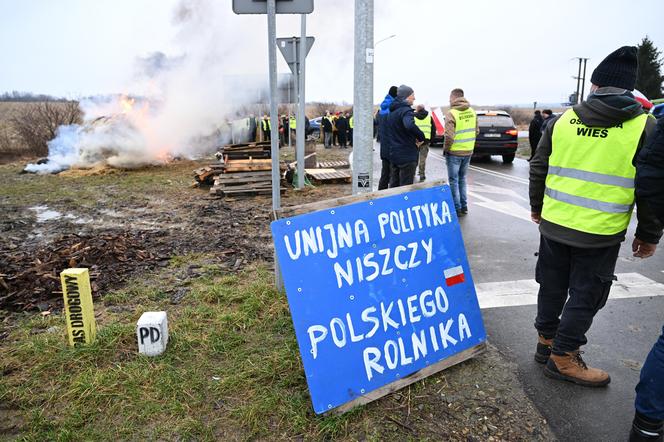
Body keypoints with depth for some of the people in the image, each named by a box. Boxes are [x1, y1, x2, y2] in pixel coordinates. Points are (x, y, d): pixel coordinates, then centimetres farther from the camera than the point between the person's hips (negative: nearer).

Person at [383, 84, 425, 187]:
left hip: (393, 154, 9)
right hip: (407, 155, -9)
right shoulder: (406, 110, -16)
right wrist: (421, 137, -22)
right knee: (406, 187, -1)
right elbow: (410, 125, -36)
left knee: (393, 185, 16)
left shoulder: (392, 111, 13)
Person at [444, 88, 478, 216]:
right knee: (462, 179, 19)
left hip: (454, 152, -6)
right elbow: (476, 131, 9)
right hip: (468, 151, 6)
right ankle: (464, 207, 25)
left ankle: (457, 209, 9)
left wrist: (445, 149, -7)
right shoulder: (471, 111, 3)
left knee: (454, 180, 5)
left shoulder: (451, 113, -17)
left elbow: (449, 136, -22)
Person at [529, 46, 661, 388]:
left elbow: (538, 169, 7)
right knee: (585, 297, 9)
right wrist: (649, 235, 5)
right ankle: (562, 358, 18)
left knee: (552, 287, 18)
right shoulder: (645, 127, -6)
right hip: (600, 233, -3)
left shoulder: (562, 120, 1)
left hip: (554, 224, 4)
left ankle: (546, 341, 32)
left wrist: (537, 206, 22)